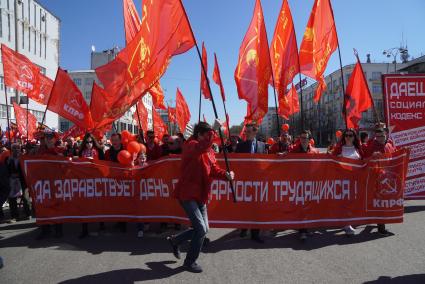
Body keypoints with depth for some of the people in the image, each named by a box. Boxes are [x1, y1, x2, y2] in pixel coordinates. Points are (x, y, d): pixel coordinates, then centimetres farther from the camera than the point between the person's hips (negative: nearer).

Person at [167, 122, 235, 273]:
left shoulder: (209, 151, 10)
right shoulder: (191, 146, -15)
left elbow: (214, 169, 0)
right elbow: (204, 145, -39)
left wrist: (226, 174, -17)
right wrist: (213, 130, -33)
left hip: (200, 196, 9)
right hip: (187, 194, -9)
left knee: (203, 229, 15)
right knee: (201, 229, -11)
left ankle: (175, 240, 36)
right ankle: (190, 261, 12)